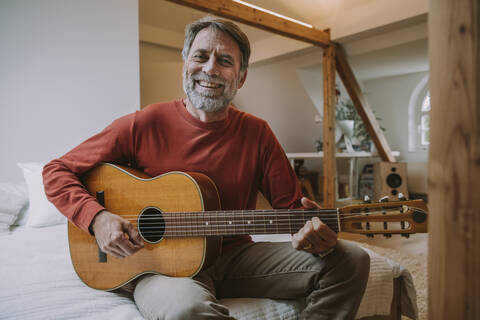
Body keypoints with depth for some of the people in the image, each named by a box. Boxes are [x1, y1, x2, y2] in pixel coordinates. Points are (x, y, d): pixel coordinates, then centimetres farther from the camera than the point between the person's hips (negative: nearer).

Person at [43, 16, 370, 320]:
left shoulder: (256, 133, 0)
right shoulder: (144, 125, -7)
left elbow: (291, 205, 1)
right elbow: (57, 171, 0)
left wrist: (315, 232, -22)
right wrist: (97, 218, -18)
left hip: (235, 256, 4)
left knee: (351, 260, -9)